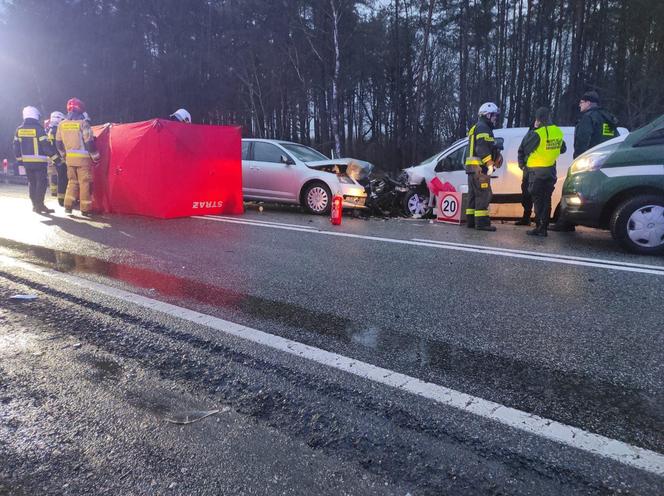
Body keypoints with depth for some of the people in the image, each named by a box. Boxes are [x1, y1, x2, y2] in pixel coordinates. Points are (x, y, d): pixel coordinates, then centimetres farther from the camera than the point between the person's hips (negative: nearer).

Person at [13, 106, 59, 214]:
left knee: (32, 182, 13)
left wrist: (19, 159, 18)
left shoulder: (19, 130, 9)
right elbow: (46, 145, -14)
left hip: (26, 161, 6)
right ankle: (39, 204, -13)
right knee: (42, 182, -6)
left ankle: (35, 204, 15)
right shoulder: (38, 128, -10)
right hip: (39, 161, -6)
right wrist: (55, 156, -9)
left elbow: (16, 146, 11)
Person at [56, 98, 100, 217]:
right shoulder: (82, 123, -11)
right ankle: (85, 209, 3)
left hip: (69, 158, 5)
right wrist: (96, 157, -4)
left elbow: (58, 142, 13)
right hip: (83, 158, -5)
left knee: (72, 181, 17)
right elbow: (89, 143, -13)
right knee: (85, 183, 1)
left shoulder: (62, 124, 7)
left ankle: (68, 206, 12)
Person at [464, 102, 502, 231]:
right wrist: (490, 162, -23)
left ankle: (471, 221, 13)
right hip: (480, 167, -11)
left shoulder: (475, 129, 25)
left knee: (473, 195, 11)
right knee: (484, 195, -12)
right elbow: (483, 148, -21)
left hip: (472, 167, 11)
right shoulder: (483, 128, -8)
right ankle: (482, 222, -15)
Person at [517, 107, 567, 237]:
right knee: (546, 200, 11)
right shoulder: (558, 132, 6)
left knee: (538, 200, -2)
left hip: (537, 171, -6)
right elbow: (563, 149, 20)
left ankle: (539, 228, -3)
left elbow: (523, 150, -9)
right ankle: (544, 227, 15)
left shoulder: (537, 134, -17)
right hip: (551, 171, 6)